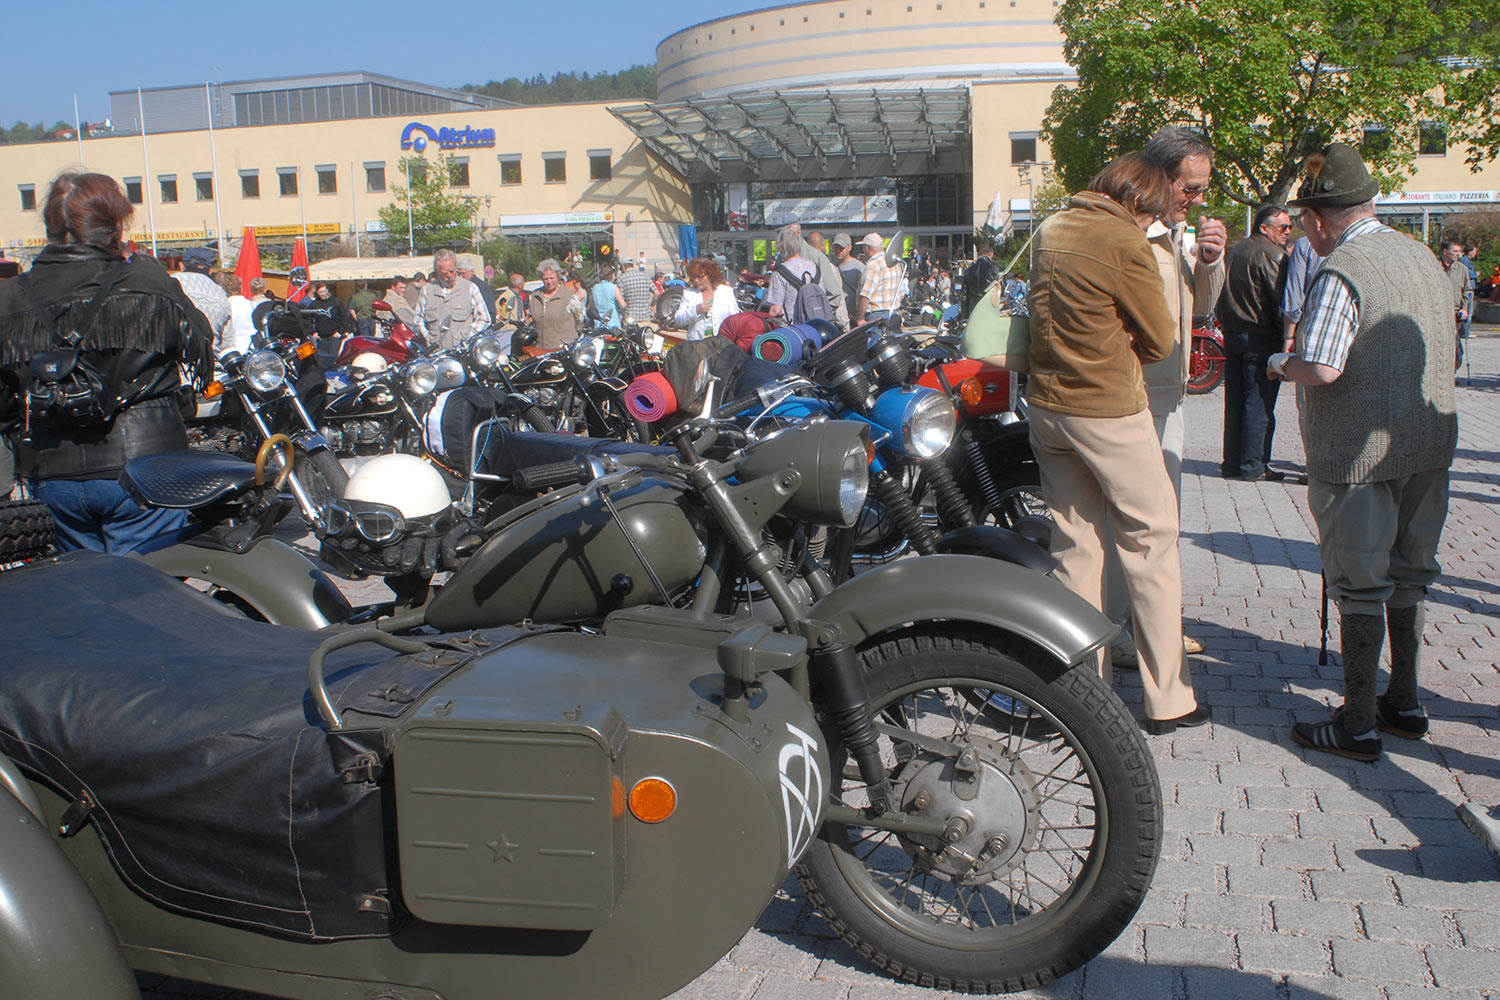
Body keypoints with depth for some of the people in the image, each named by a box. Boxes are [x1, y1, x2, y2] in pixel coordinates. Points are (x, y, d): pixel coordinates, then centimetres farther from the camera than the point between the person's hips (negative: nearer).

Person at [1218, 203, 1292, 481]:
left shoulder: (1235, 250, 14)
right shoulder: (1271, 254, -12)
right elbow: (1282, 299, -17)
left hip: (1231, 333, 8)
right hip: (1261, 336, -8)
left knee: (1235, 402, 11)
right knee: (1259, 404, -3)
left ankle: (1231, 463, 15)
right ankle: (1253, 465, 0)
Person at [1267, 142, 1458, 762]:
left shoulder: (1341, 271, -17)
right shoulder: (1424, 258, 11)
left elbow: (1321, 368, -25)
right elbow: (1444, 355, 18)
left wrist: (1281, 364, -6)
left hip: (1359, 451, -8)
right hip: (1430, 442, 8)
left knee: (1360, 586, 0)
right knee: (1408, 576, 17)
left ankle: (1359, 724, 8)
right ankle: (1405, 703, 28)